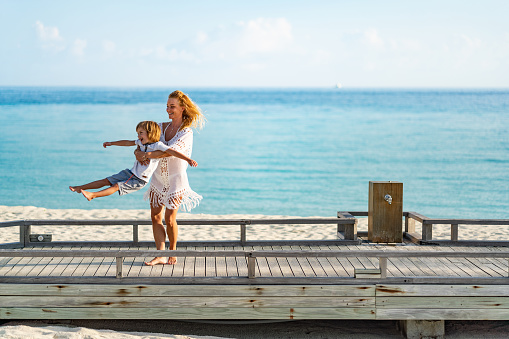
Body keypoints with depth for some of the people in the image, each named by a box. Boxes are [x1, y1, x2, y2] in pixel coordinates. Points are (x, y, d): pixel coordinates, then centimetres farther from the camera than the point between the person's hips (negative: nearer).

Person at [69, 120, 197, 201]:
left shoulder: (158, 145, -18)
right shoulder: (141, 143, 6)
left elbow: (173, 152, -27)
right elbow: (127, 143, 19)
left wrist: (188, 159, -38)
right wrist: (112, 143, 27)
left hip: (139, 180, -7)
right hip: (131, 173, 7)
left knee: (116, 186, -20)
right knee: (106, 181, 3)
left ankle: (92, 195, -30)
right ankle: (80, 188, 5)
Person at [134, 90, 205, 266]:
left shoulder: (186, 133, -14)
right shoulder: (162, 127, 4)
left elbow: (170, 151, -29)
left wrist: (147, 155, -34)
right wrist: (138, 152, -14)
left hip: (176, 180, -5)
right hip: (158, 178, 5)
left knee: (169, 219, -3)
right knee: (156, 217, -2)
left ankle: (173, 252, 18)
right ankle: (161, 256, 0)